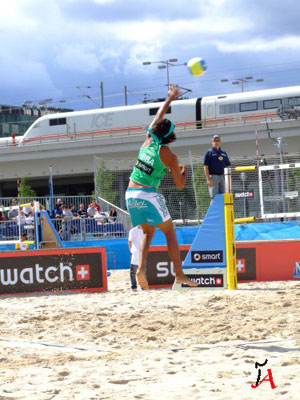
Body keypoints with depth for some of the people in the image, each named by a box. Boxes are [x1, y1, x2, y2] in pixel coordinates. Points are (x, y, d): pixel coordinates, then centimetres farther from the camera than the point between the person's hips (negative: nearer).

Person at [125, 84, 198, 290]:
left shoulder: (148, 141, 6)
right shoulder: (168, 155, -6)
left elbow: (158, 117, 25)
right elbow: (180, 185, -2)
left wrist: (171, 98, 36)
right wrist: (183, 171, 19)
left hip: (131, 194, 6)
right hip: (148, 195, -6)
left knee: (148, 232, 17)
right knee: (170, 232, 7)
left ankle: (141, 268, -6)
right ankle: (179, 274, 0)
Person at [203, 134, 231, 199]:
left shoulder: (224, 153, 18)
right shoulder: (209, 153, 1)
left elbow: (227, 166, 19)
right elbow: (205, 167, -6)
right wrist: (208, 179, -15)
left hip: (222, 176, 6)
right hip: (213, 176, -6)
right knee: (214, 197, -10)